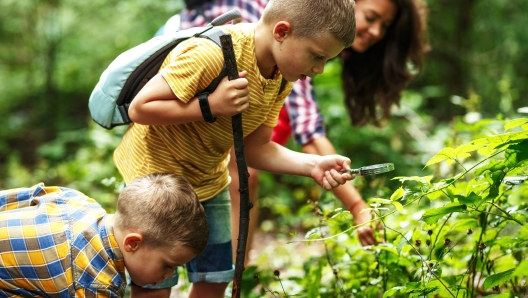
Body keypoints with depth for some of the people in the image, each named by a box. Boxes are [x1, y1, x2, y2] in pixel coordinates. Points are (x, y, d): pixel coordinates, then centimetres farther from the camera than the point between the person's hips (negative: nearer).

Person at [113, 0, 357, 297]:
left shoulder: (281, 78, -6)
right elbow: (140, 109, -28)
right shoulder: (209, 53, -32)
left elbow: (254, 147, -2)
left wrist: (312, 165, -16)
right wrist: (210, 106, -35)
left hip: (209, 183, 7)